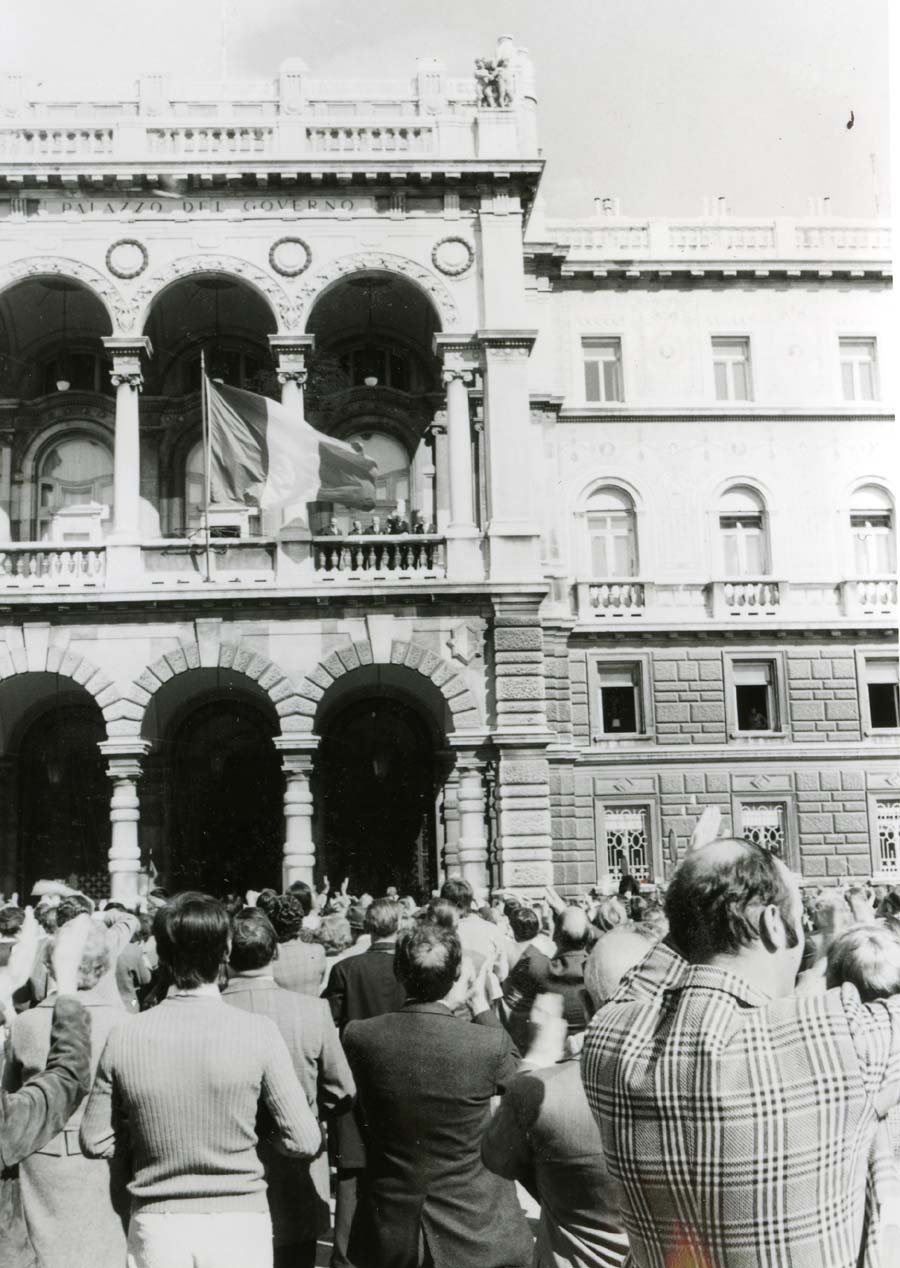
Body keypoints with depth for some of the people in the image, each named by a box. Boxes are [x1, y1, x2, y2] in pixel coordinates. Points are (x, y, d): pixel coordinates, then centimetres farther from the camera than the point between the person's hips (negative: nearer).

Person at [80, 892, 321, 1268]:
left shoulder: (125, 1037, -9)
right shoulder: (258, 1033, -14)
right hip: (238, 1222, -1)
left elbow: (95, 1143, -1)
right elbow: (304, 1142, -11)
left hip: (155, 1227, 1)